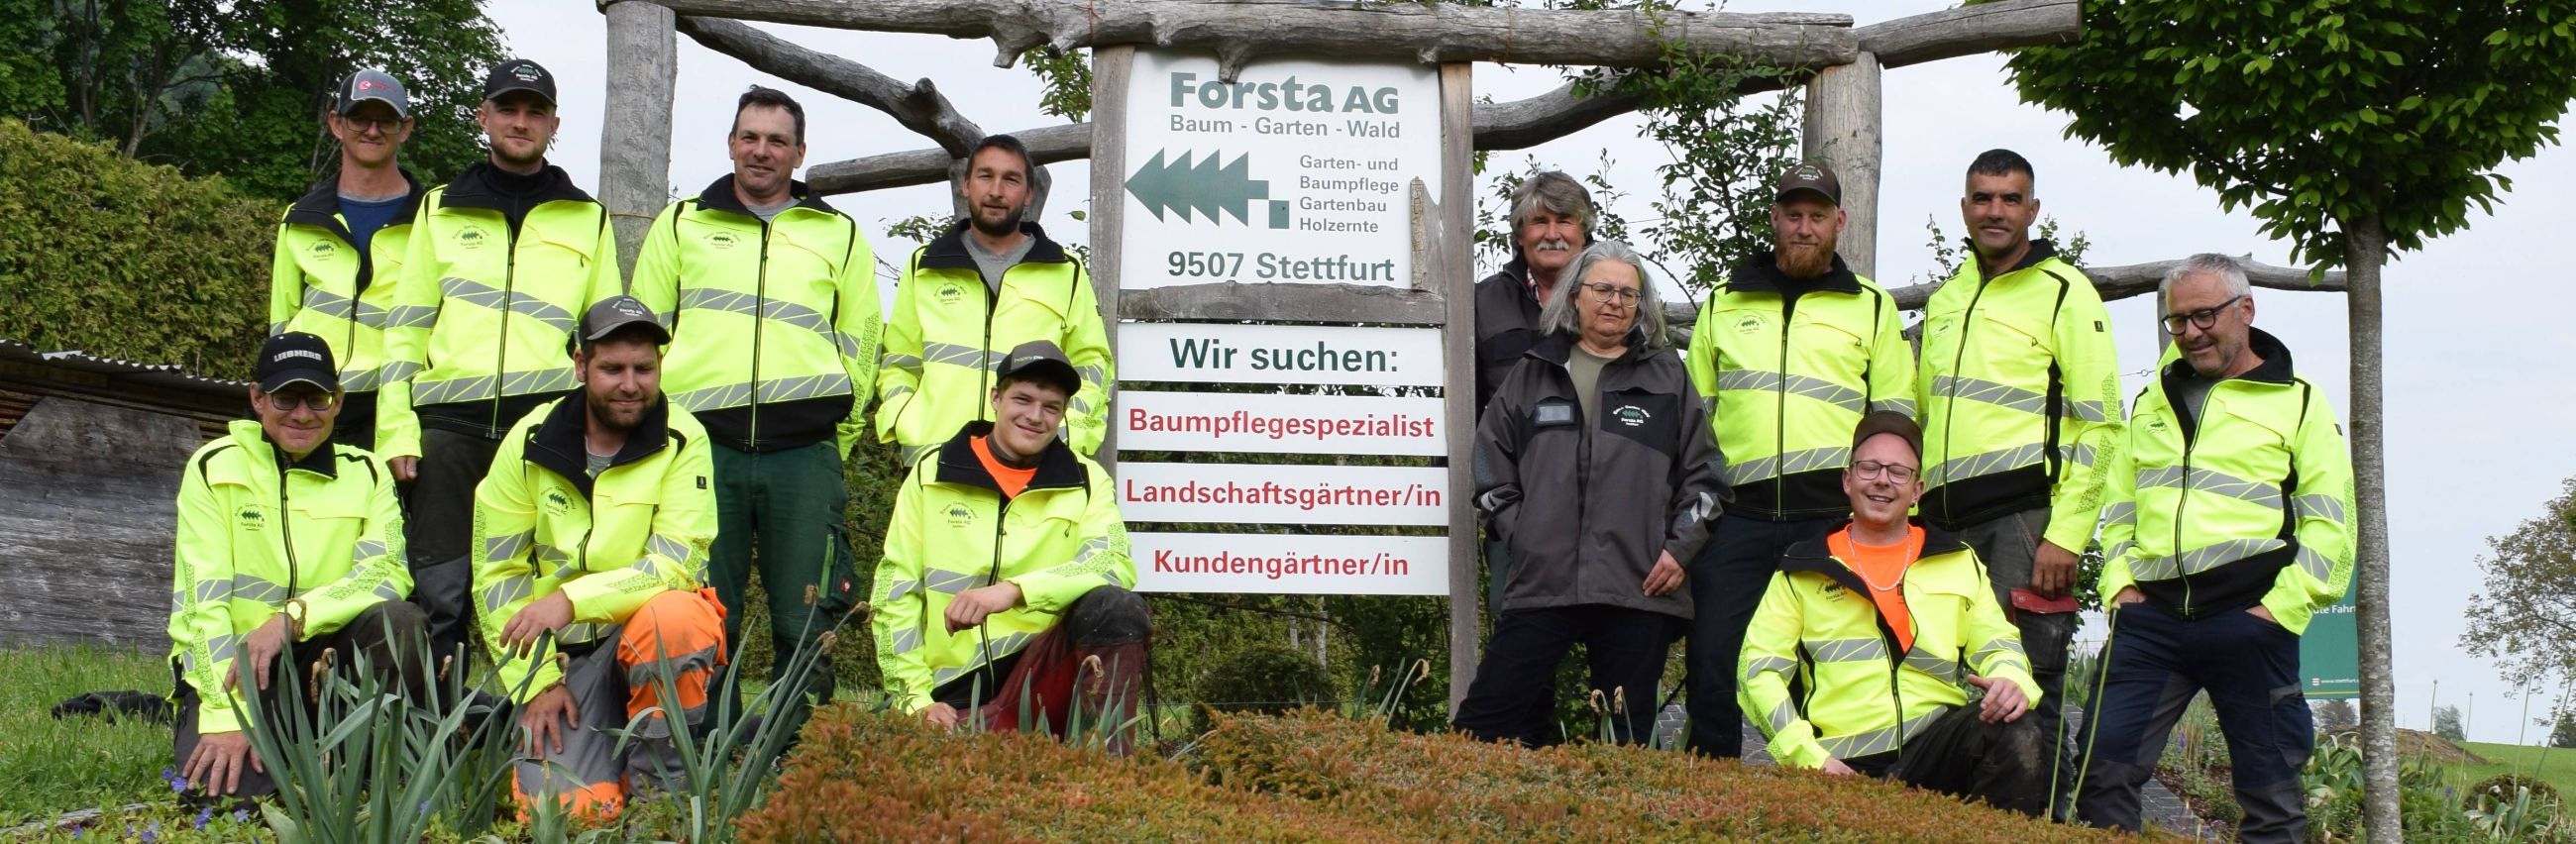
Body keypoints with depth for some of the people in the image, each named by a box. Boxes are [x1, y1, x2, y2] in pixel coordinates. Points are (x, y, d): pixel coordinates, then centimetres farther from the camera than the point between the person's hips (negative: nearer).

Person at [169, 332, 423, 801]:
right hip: (230, 662, -2)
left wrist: (293, 617, -26)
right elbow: (204, 597, -12)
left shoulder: (365, 473, 4)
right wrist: (226, 716, -21)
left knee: (400, 622, -27)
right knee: (232, 786, -27)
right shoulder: (215, 467, -4)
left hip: (321, 657, 2)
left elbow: (388, 572, -11)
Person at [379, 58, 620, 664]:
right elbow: (406, 326, 13)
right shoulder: (441, 210, 18)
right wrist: (396, 429, 2)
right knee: (441, 593, -3)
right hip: (449, 423, 0)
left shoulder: (588, 220, 17)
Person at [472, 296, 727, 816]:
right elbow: (497, 573, 2)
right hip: (564, 653, 1)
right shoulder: (530, 441, -2)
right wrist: (536, 681, -5)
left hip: (651, 635, -1)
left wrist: (572, 599, -26)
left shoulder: (683, 441, -9)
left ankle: (658, 783, -14)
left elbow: (676, 564, -16)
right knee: (564, 806, -19)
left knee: (672, 618, -37)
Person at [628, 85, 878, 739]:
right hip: (702, 445, 0)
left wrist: (834, 441, 9)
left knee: (806, 623, -3)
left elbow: (860, 348, 16)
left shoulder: (840, 236, 16)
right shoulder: (680, 225, 17)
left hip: (804, 453, 0)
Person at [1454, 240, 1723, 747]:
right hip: (1541, 584, 1)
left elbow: (1701, 472, 11)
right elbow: (1491, 464, 14)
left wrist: (1680, 548, 1)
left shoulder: (1667, 377, 11)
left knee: (1628, 735, 5)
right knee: (1484, 723, -6)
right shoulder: (1533, 375, 13)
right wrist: (1519, 533, 3)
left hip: (1639, 590, 0)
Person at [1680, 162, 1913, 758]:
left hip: (1835, 515, -1)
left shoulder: (1873, 307, 12)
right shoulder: (1723, 305, 16)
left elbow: (1896, 421, 10)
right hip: (1737, 516, 1)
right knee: (1714, 660, -4)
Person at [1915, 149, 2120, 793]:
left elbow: (2100, 424, -7)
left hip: (2024, 518, -6)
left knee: (2026, 690, -7)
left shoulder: (2064, 292, -1)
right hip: (1944, 523, 6)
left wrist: (2066, 535, -15)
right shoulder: (1943, 301, 20)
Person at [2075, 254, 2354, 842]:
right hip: (2150, 614, 4)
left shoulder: (2298, 402, 6)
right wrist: (2120, 581, 6)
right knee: (2103, 771, -2)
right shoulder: (2152, 403, 20)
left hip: (2248, 615, -4)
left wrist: (2282, 607, -11)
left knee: (2270, 785, 2)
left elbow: (2329, 522, -1)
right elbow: (2119, 505, 23)